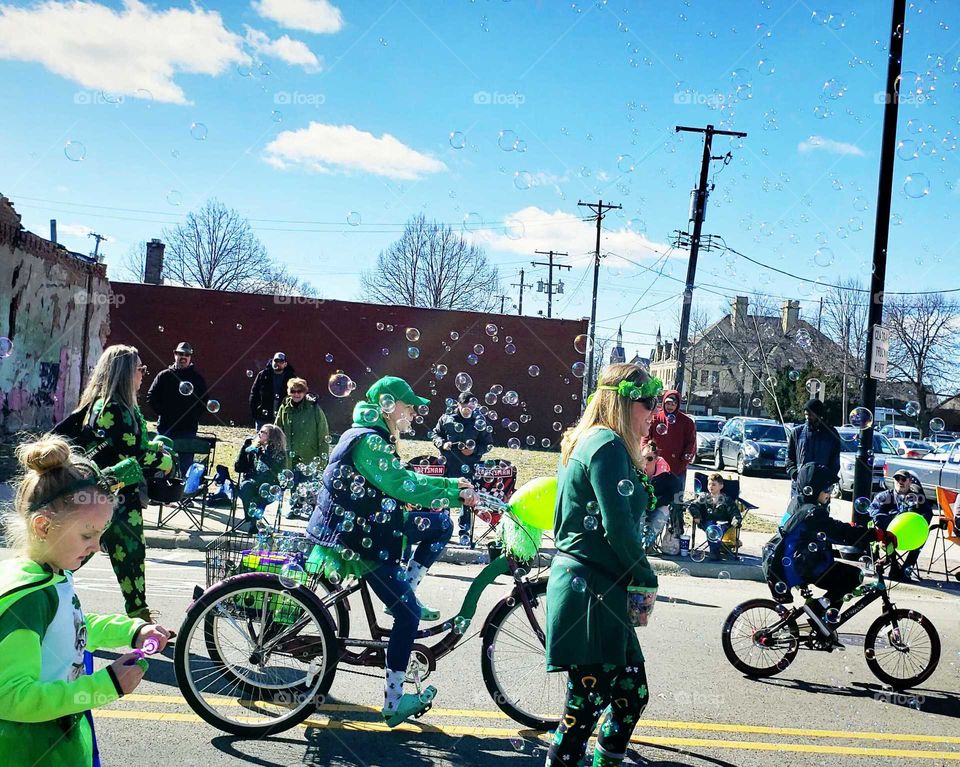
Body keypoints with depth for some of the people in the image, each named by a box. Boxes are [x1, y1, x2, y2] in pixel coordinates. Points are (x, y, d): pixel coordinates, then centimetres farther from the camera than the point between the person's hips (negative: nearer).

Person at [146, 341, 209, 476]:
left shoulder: (198, 379, 7)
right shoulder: (164, 376, 6)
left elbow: (204, 403, 9)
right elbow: (151, 396, 6)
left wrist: (194, 417, -2)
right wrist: (162, 412, -3)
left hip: (188, 430, 0)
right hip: (165, 428, 0)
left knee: (186, 464, 1)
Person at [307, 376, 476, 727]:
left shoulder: (371, 438, 12)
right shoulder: (369, 441, -20)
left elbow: (404, 480, 13)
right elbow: (405, 487, -27)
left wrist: (453, 484, 4)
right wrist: (456, 495, -19)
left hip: (372, 525, 10)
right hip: (357, 541, -10)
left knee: (442, 524, 7)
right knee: (408, 614, -7)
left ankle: (407, 594, 11)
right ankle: (393, 703, 1)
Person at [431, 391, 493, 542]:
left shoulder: (480, 421, -1)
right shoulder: (446, 418, 0)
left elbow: (488, 444, 4)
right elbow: (436, 434, 12)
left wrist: (475, 450, -13)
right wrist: (442, 443, -9)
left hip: (469, 467, -1)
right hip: (448, 465, 1)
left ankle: (464, 532, 14)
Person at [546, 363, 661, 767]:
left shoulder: (588, 442, 17)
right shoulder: (608, 445, -15)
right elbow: (619, 529, -18)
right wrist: (647, 578, -7)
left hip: (601, 590, 10)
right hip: (590, 593, -10)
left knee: (632, 692, 16)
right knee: (586, 703, 0)